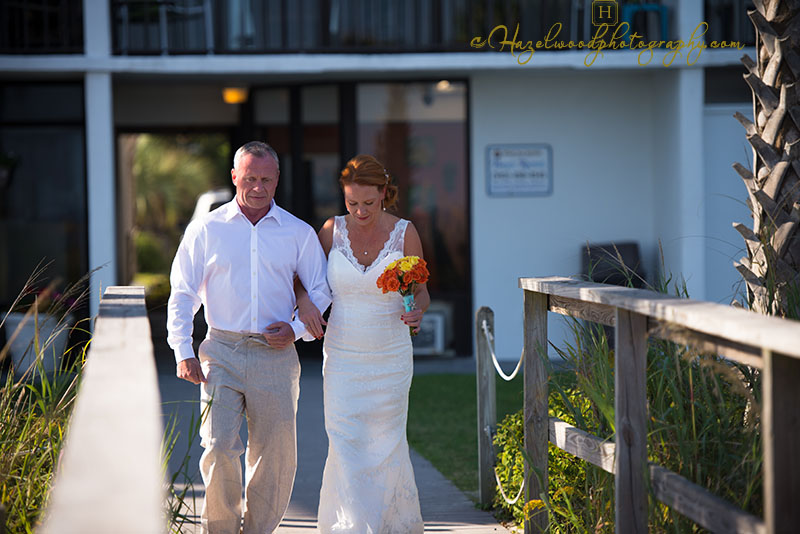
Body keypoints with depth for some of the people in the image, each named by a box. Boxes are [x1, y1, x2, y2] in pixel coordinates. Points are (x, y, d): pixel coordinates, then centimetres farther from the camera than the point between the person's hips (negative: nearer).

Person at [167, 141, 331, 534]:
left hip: (276, 358, 1)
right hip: (221, 355, -1)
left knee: (275, 457, 4)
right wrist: (183, 351, -4)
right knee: (218, 448, -13)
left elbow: (321, 292, 14)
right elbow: (183, 295, 6)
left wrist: (297, 329, -3)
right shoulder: (206, 229, 6)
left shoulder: (299, 233, 9)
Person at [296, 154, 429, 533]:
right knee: (346, 447, -7)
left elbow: (421, 291, 3)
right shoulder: (333, 230, -3)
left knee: (386, 445, 8)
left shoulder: (404, 233, -6)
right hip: (342, 356, 1)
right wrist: (303, 302, -13)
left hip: (390, 358, 0)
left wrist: (417, 311, -19)